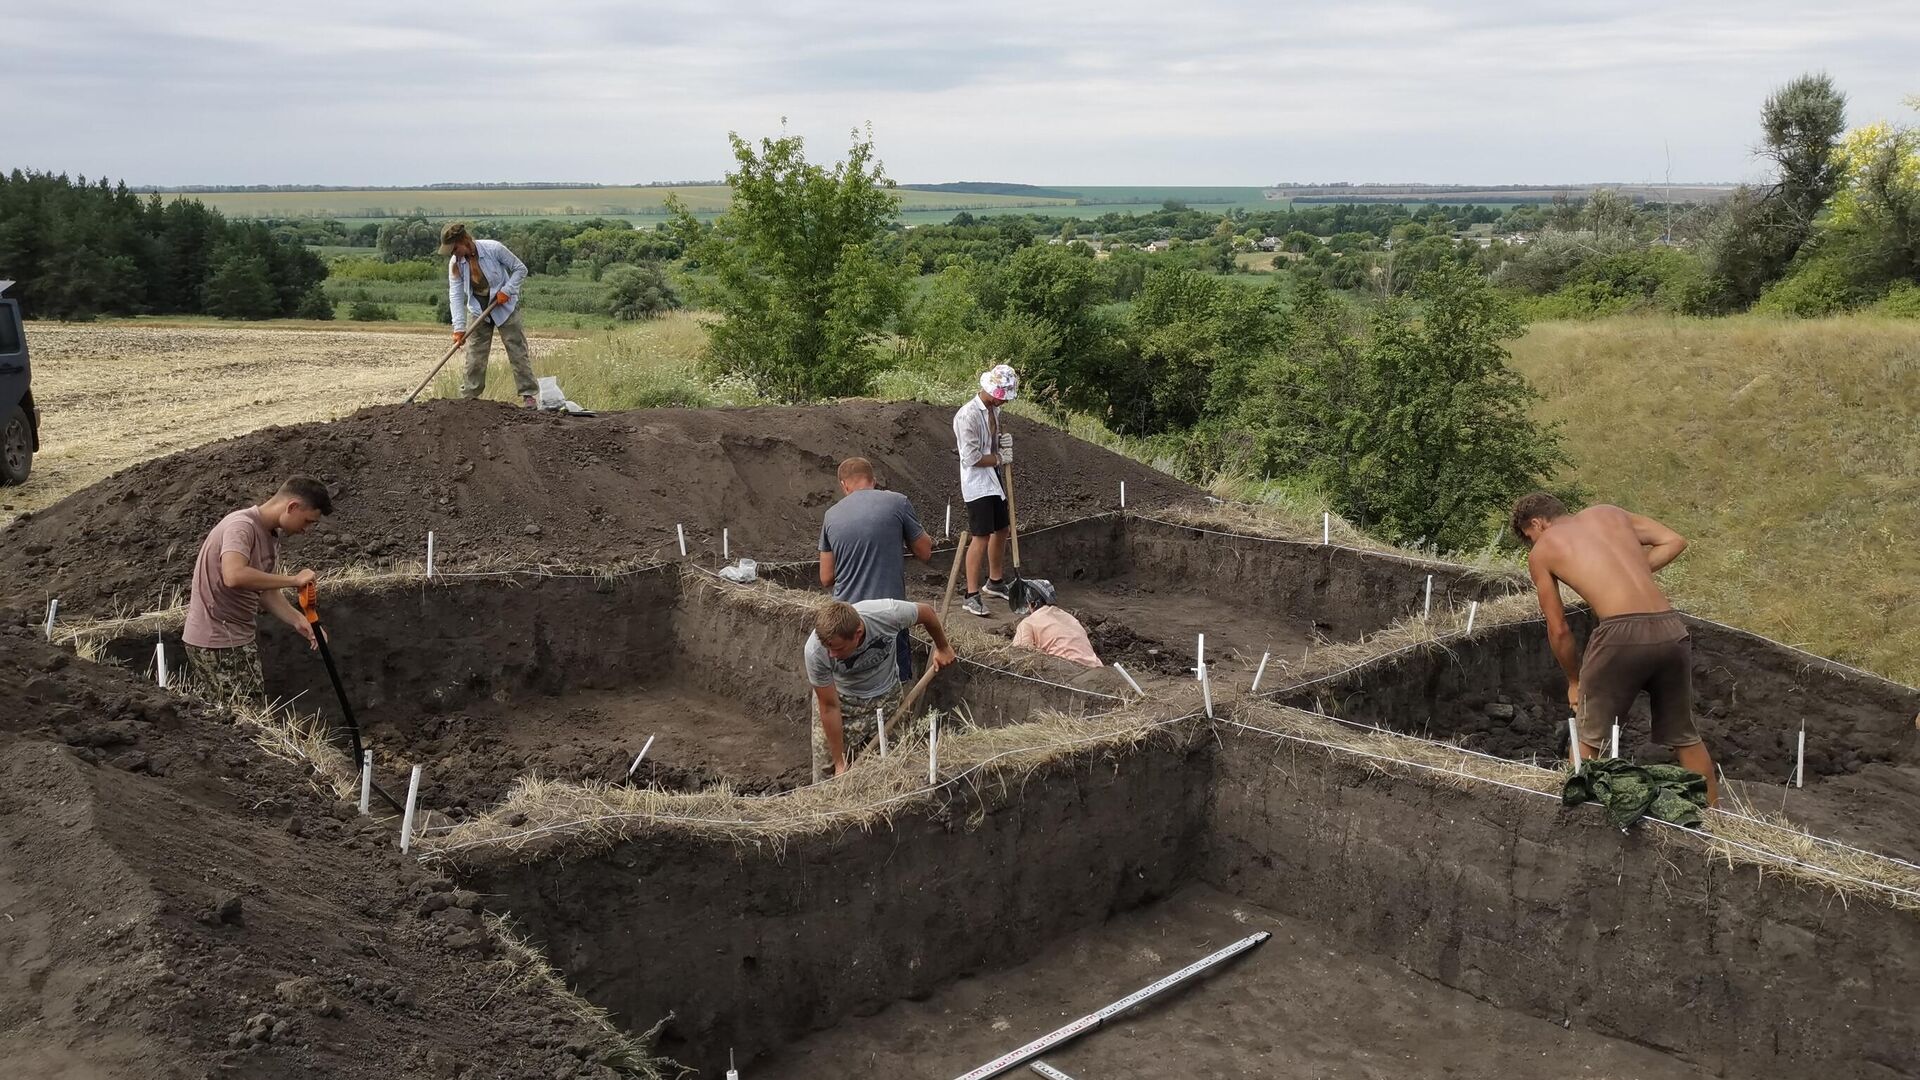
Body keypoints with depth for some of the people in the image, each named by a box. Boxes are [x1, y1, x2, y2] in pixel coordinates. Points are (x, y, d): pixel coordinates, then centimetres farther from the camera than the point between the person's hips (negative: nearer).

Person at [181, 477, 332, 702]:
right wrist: (293, 580, -27)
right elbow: (234, 576, -36)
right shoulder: (241, 526, -18)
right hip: (216, 642, -9)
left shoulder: (272, 535, 11)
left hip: (239, 639, 9)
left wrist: (298, 621, 1)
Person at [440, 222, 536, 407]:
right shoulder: (455, 263, -12)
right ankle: (468, 396, 10)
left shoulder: (494, 249, -22)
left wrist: (507, 290, -22)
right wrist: (459, 327, -23)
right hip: (478, 311, 3)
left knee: (517, 351, -3)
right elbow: (455, 295, -15)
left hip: (504, 306, -3)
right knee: (474, 355, 4)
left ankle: (528, 394, 2)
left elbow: (520, 269, -11)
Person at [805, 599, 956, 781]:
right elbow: (829, 707, -22)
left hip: (885, 696, 1)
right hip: (842, 699, -1)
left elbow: (926, 611, -10)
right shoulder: (815, 650, -34)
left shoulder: (888, 613, -34)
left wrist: (942, 648, 8)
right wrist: (839, 763, -17)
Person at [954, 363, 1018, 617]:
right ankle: (972, 595, -4)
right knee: (981, 537, -10)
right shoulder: (968, 415, -22)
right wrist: (1000, 458, -12)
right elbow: (972, 457, -23)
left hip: (994, 479, 9)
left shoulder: (993, 409, 6)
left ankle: (995, 582, 36)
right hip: (977, 483, -9)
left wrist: (1004, 440, 2)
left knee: (1001, 529, 18)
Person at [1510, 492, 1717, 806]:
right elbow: (1674, 541, 17)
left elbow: (1558, 629, 14)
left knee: (1588, 738, 13)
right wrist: (1632, 574, 21)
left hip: (1621, 631, -5)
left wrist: (1574, 680, 25)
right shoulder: (1609, 513, 23)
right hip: (1670, 629, 5)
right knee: (1684, 736, 22)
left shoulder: (1541, 551, 13)